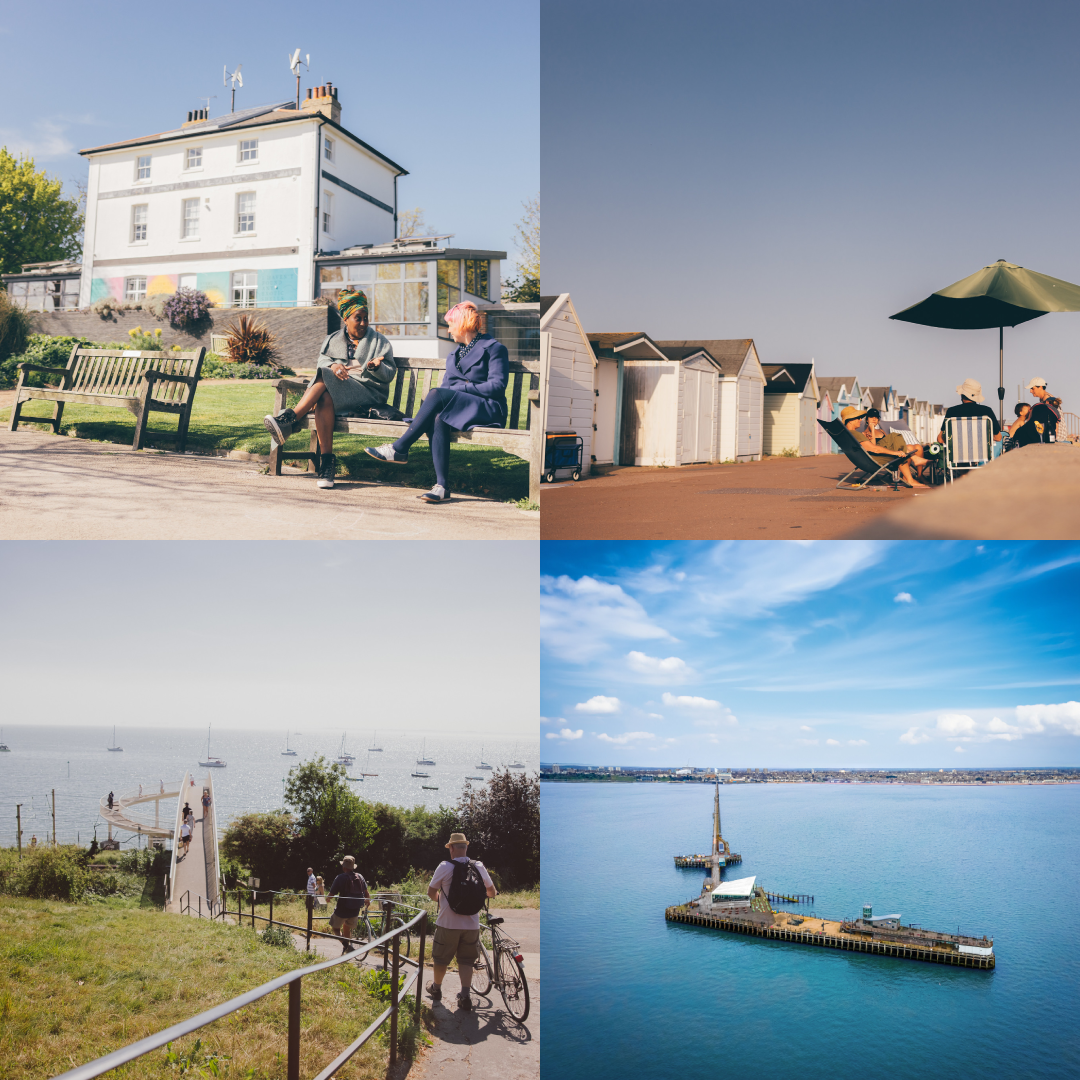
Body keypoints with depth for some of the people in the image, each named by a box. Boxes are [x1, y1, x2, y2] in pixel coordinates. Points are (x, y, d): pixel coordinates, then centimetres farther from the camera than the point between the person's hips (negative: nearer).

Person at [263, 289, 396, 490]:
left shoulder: (379, 342, 16)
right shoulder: (333, 340, 24)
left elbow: (389, 374, 6)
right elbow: (322, 360, 9)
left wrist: (376, 367, -16)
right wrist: (332, 366, -14)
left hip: (368, 394, -3)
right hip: (337, 389, 3)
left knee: (325, 380, -30)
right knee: (325, 399, -36)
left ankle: (289, 420, -40)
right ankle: (326, 464, -43)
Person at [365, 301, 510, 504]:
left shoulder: (494, 348, 4)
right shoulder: (455, 354, 27)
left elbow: (497, 386, -7)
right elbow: (447, 384, 18)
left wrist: (462, 388, -12)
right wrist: (433, 406, -5)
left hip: (488, 410, -6)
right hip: (456, 407, 6)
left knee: (437, 394, -30)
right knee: (438, 418, -32)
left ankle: (399, 449, -27)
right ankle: (442, 487, -42)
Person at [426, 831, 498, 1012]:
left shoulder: (445, 866, -11)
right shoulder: (479, 867, -1)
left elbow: (431, 892, -4)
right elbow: (492, 892, 12)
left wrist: (439, 898, 19)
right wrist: (488, 895, 36)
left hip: (448, 923, -2)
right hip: (471, 924, 2)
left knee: (440, 958, 17)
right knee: (466, 961, 13)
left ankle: (436, 988, 33)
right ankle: (465, 996, 4)